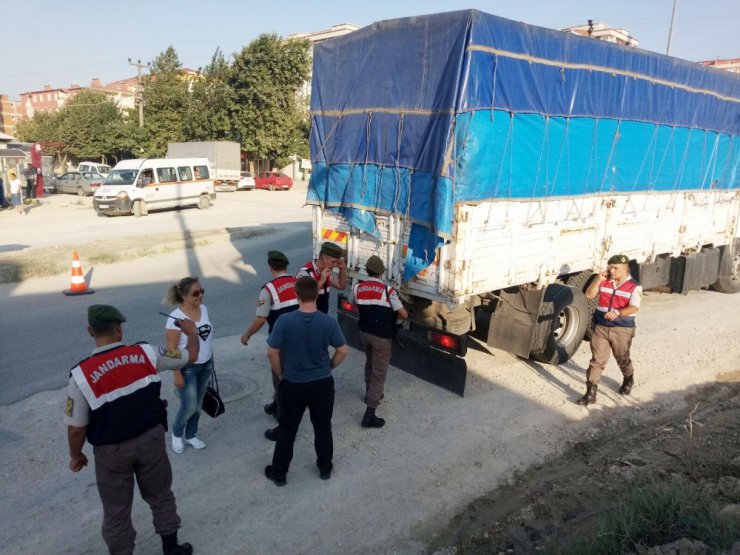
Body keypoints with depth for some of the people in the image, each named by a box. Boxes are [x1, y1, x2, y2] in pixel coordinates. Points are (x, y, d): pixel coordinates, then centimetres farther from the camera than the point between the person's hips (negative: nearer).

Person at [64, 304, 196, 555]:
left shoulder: (81, 375, -17)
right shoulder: (145, 353, -13)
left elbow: (76, 429, -10)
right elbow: (190, 356, 1)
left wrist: (76, 455, 10)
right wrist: (192, 333, 22)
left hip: (111, 450, -2)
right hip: (151, 438, 2)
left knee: (116, 511, 18)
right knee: (160, 496, 22)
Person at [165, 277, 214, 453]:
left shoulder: (203, 309, -2)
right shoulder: (176, 318, -22)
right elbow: (171, 349, -18)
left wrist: (211, 360, 15)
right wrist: (177, 374, -17)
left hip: (205, 365, 6)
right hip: (187, 368, -6)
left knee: (198, 404, 15)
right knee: (189, 407, 2)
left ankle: (190, 436, 35)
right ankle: (177, 433, 31)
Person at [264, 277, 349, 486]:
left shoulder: (284, 321, -18)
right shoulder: (329, 322, -14)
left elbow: (272, 353, -12)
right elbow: (343, 351, -5)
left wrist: (280, 374, 4)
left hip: (292, 384, -1)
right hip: (322, 384, 1)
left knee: (286, 430, 15)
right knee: (323, 427, 20)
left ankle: (279, 473, 30)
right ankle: (325, 468, 35)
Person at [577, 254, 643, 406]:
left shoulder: (634, 287, -9)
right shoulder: (604, 281, 3)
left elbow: (634, 308, -21)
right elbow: (589, 295, -1)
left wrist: (618, 313, -39)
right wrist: (598, 279, -11)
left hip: (622, 330, -2)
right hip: (601, 328, 2)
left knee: (623, 359, 17)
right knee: (596, 361, -1)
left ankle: (628, 380, 48)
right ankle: (590, 393, 0)